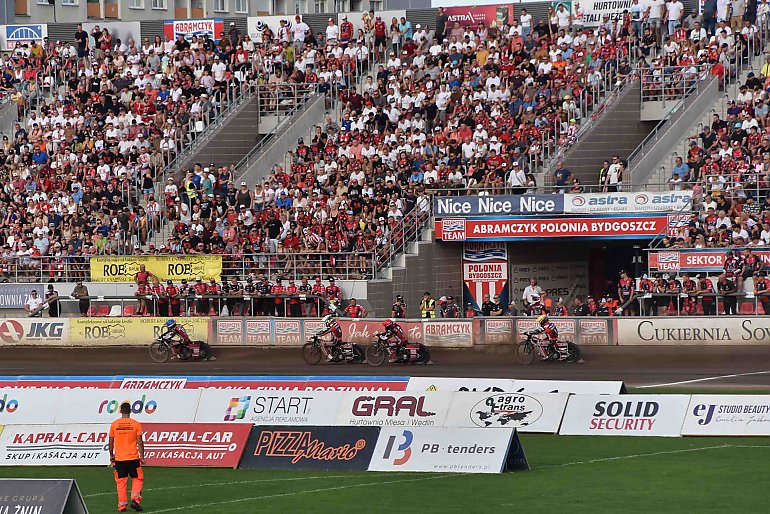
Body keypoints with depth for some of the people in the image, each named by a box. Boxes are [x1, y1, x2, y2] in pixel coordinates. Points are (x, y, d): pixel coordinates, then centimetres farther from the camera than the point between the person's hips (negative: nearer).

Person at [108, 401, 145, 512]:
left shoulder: (114, 424, 0)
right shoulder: (136, 424, -5)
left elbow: (111, 442, 6)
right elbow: (140, 442, -5)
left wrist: (111, 456, 17)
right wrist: (142, 456, 2)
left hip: (119, 458, 1)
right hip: (133, 457, -1)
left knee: (121, 482, 6)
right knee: (137, 479, 11)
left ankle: (122, 505, 4)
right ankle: (135, 499, -5)